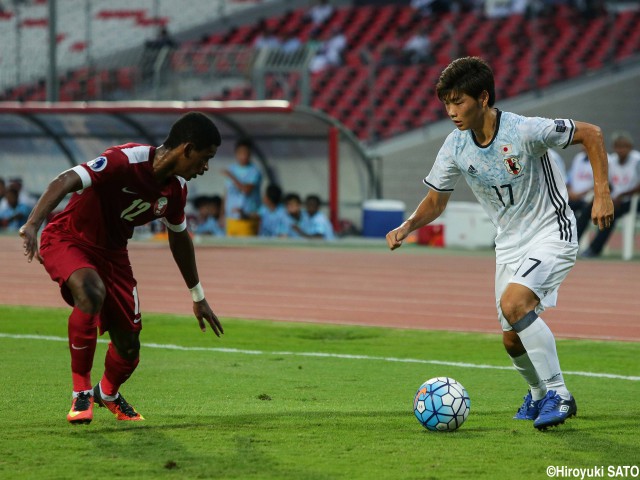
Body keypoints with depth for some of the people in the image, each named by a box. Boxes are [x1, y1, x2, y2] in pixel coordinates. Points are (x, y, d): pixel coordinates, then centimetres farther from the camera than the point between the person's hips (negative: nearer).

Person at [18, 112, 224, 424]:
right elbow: (65, 182, -38)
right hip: (67, 240, -7)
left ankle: (108, 393, 43)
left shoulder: (176, 188, -3)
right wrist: (32, 226, -53)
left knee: (128, 346, 5)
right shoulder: (126, 161, -28)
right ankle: (81, 391, -19)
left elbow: (179, 238, 15)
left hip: (112, 252, 7)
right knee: (92, 292, -38)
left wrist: (198, 296, 24)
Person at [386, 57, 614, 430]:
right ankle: (539, 394, 37)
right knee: (513, 340, 6)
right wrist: (407, 227, -12)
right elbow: (436, 200, 7)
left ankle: (558, 394, -17)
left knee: (513, 303, -29)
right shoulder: (456, 147, -6)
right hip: (509, 243, 6)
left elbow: (591, 134, -14)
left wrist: (602, 194, -18)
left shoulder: (524, 131, -23)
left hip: (552, 232, -6)